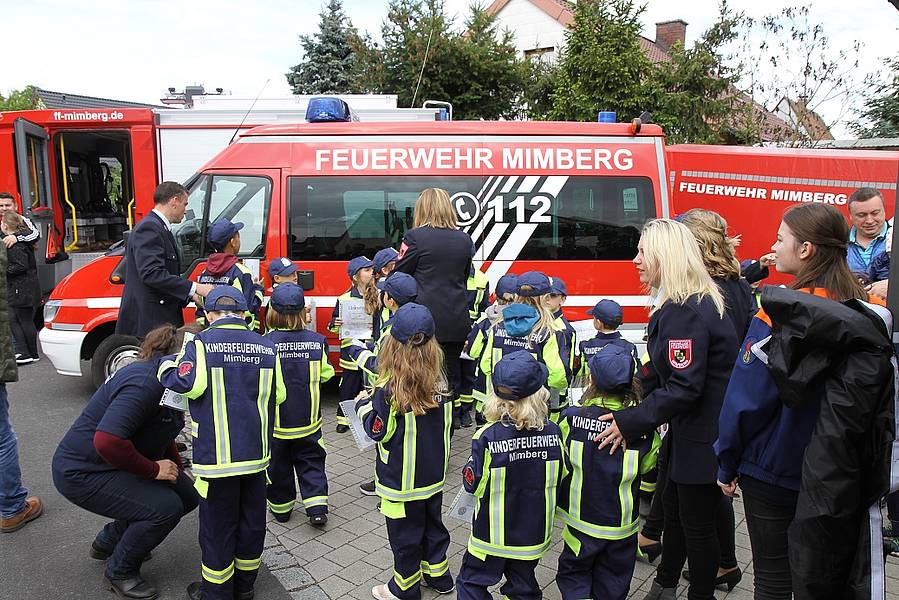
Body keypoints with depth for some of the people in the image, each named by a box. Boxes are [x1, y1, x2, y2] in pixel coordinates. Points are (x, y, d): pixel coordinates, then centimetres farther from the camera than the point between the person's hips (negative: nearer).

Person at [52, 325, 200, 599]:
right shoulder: (145, 382, -29)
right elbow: (107, 440, -39)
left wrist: (177, 470, 10)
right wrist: (153, 470, -25)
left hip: (119, 464, 10)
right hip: (81, 472, -10)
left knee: (187, 495, 3)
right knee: (166, 507, -22)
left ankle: (108, 542, 22)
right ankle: (120, 571, 4)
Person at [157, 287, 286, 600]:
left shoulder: (202, 343, -10)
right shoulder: (267, 347, 2)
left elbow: (184, 384, -18)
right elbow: (279, 395, 7)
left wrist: (168, 363, 1)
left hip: (217, 455, -4)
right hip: (256, 453, 4)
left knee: (218, 525, 11)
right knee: (251, 519, 18)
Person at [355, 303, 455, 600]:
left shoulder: (389, 390, -25)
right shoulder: (439, 382, -9)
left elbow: (378, 431, -15)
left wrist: (363, 405, 1)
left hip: (402, 481, -5)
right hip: (434, 474, 5)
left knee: (405, 535, 13)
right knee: (433, 524, 23)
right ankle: (438, 574, 40)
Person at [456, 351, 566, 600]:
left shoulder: (487, 437, -25)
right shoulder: (552, 432, -16)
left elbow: (473, 484, -15)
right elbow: (560, 477, -2)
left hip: (493, 532, -3)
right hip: (535, 530, 3)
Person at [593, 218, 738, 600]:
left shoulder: (685, 311, -25)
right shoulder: (687, 302, 7)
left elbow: (684, 387, -27)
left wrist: (629, 423, -22)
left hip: (704, 437, -10)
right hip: (690, 429, 10)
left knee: (697, 522, 8)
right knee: (675, 508, 23)